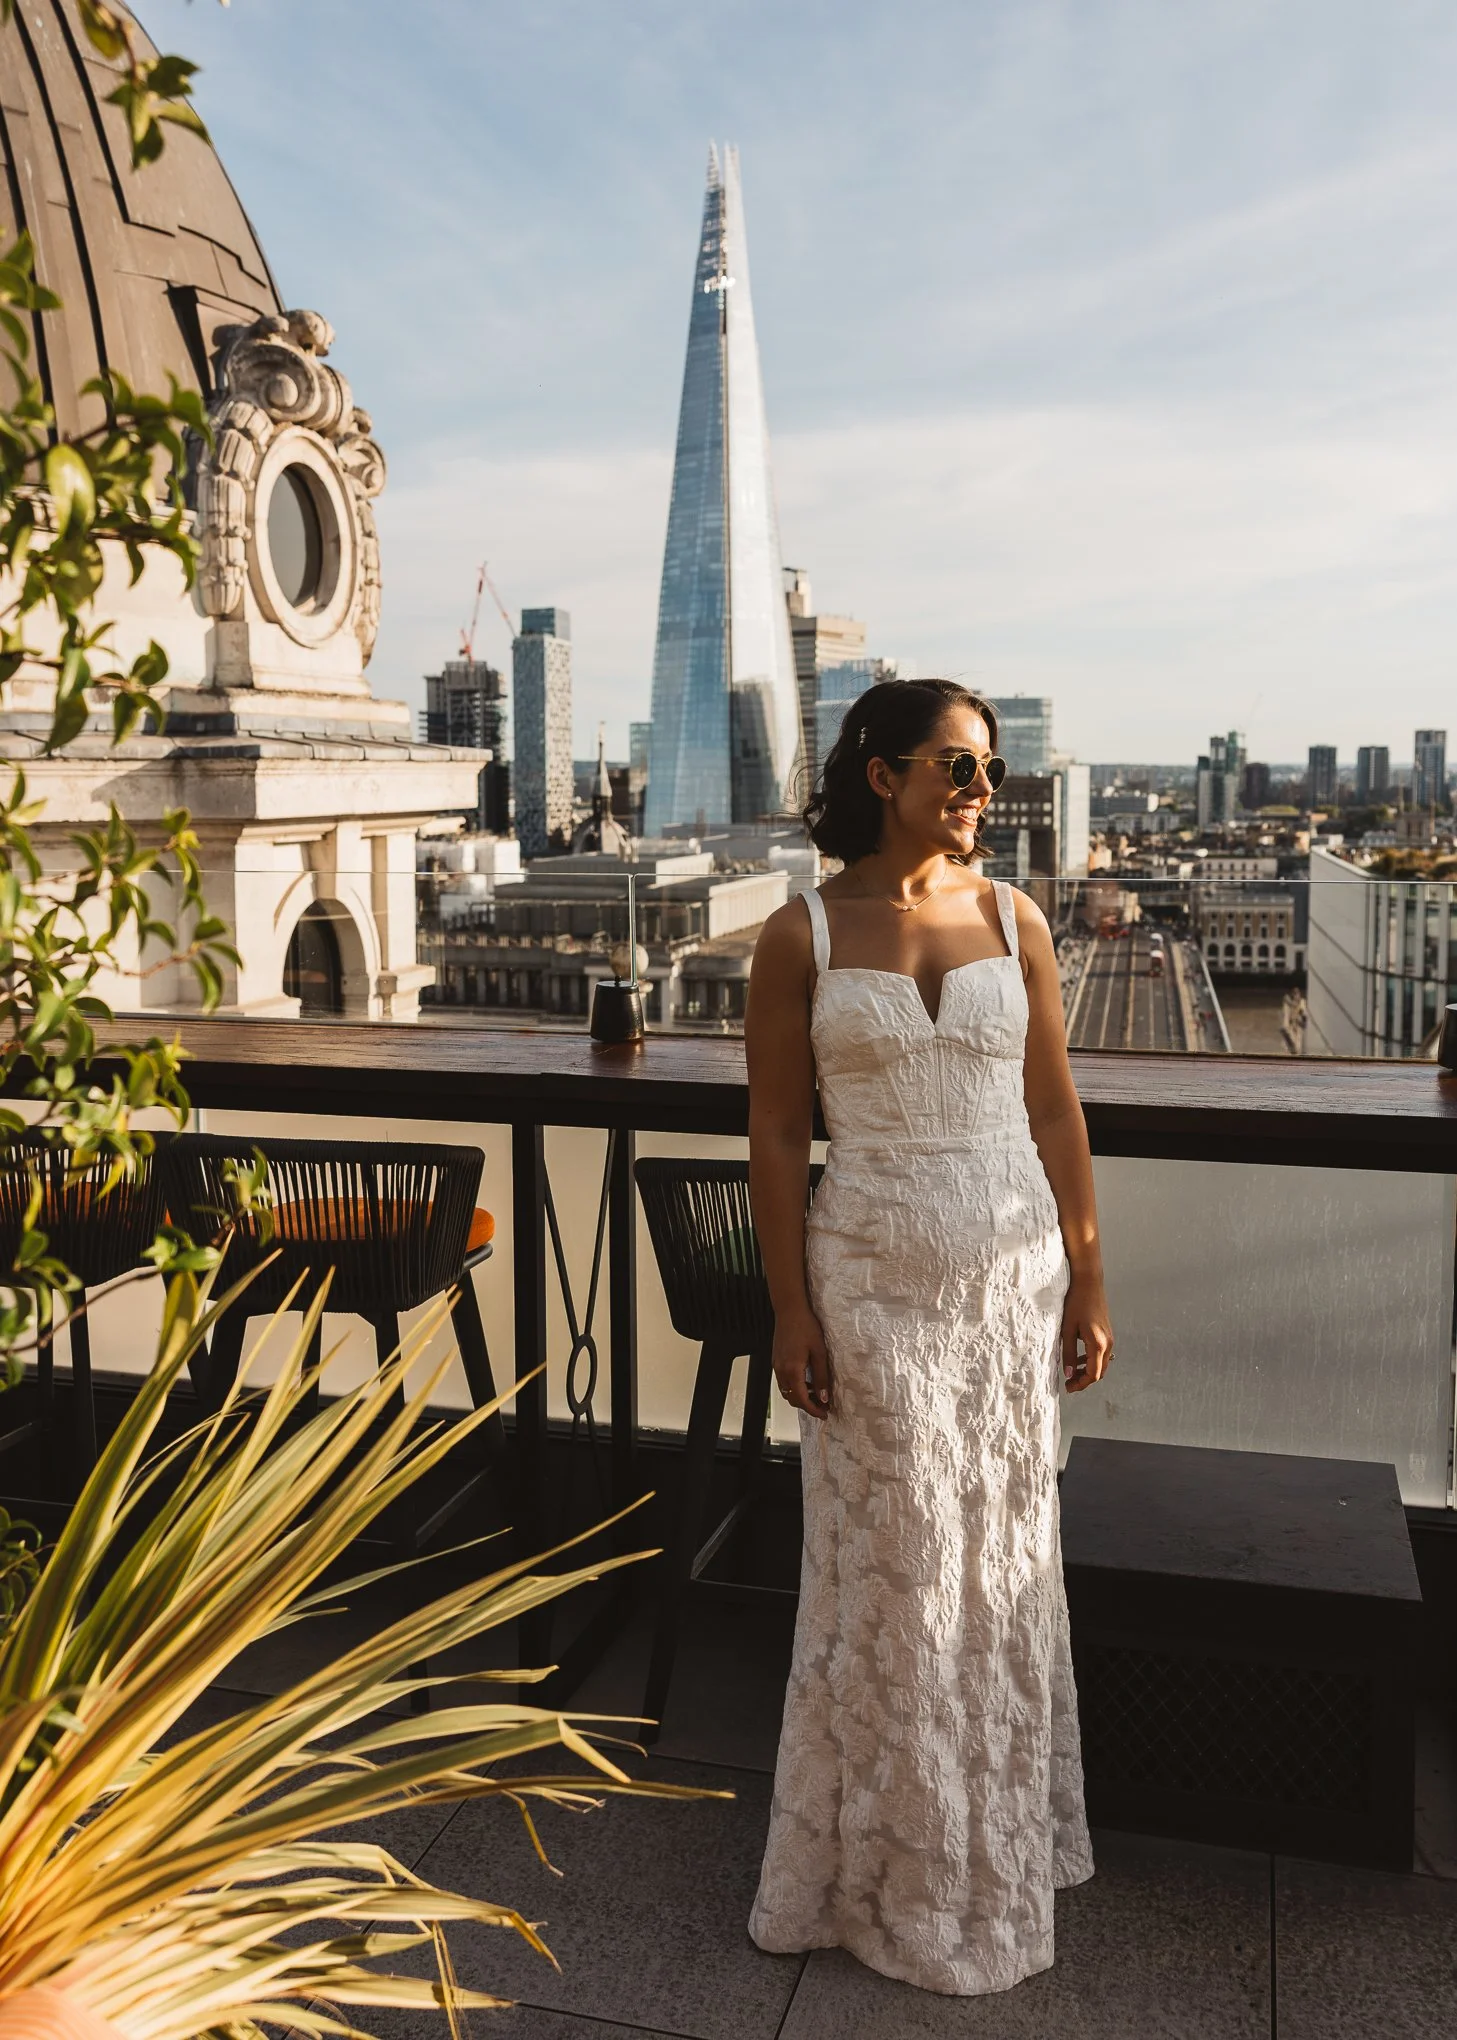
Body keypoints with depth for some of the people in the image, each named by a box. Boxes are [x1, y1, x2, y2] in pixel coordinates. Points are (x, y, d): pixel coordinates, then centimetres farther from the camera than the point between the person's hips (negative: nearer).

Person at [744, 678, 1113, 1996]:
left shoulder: (1013, 921, 2)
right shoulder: (803, 936, -5)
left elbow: (1055, 1111, 4)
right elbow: (777, 1132, -4)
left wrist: (1087, 1282, 3)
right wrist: (791, 1309, -7)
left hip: (1012, 1274, 3)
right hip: (874, 1280, -2)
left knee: (1003, 1556, 14)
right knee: (892, 1570, 8)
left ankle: (1000, 1843, 37)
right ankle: (897, 1870, 30)